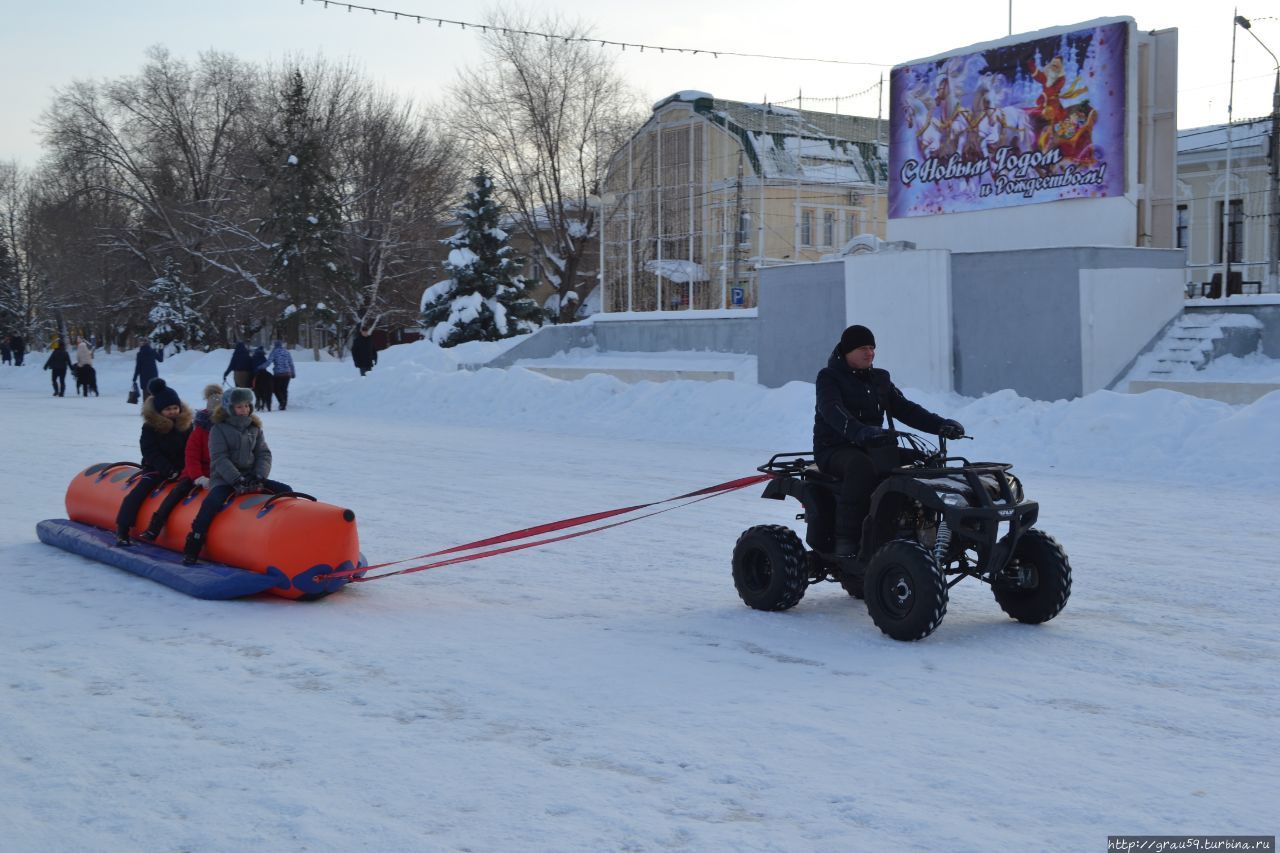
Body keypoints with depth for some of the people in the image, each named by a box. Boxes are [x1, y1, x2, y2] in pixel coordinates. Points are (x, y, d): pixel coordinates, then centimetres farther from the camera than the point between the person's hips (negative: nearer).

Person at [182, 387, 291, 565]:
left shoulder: (254, 428, 12)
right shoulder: (219, 429, -3)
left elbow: (264, 454, 6)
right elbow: (220, 458, -12)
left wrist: (259, 477, -12)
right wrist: (237, 480, -23)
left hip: (250, 477, 5)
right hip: (224, 478, -5)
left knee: (285, 491, -7)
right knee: (213, 501, -35)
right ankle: (193, 545, -28)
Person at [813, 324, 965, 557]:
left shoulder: (880, 379, 18)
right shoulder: (829, 378, -3)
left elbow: (905, 409, 13)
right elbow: (833, 412, -22)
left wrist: (940, 425, -4)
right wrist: (862, 432, -42)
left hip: (871, 449, 6)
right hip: (835, 449, -6)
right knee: (862, 466, -39)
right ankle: (846, 538, -36)